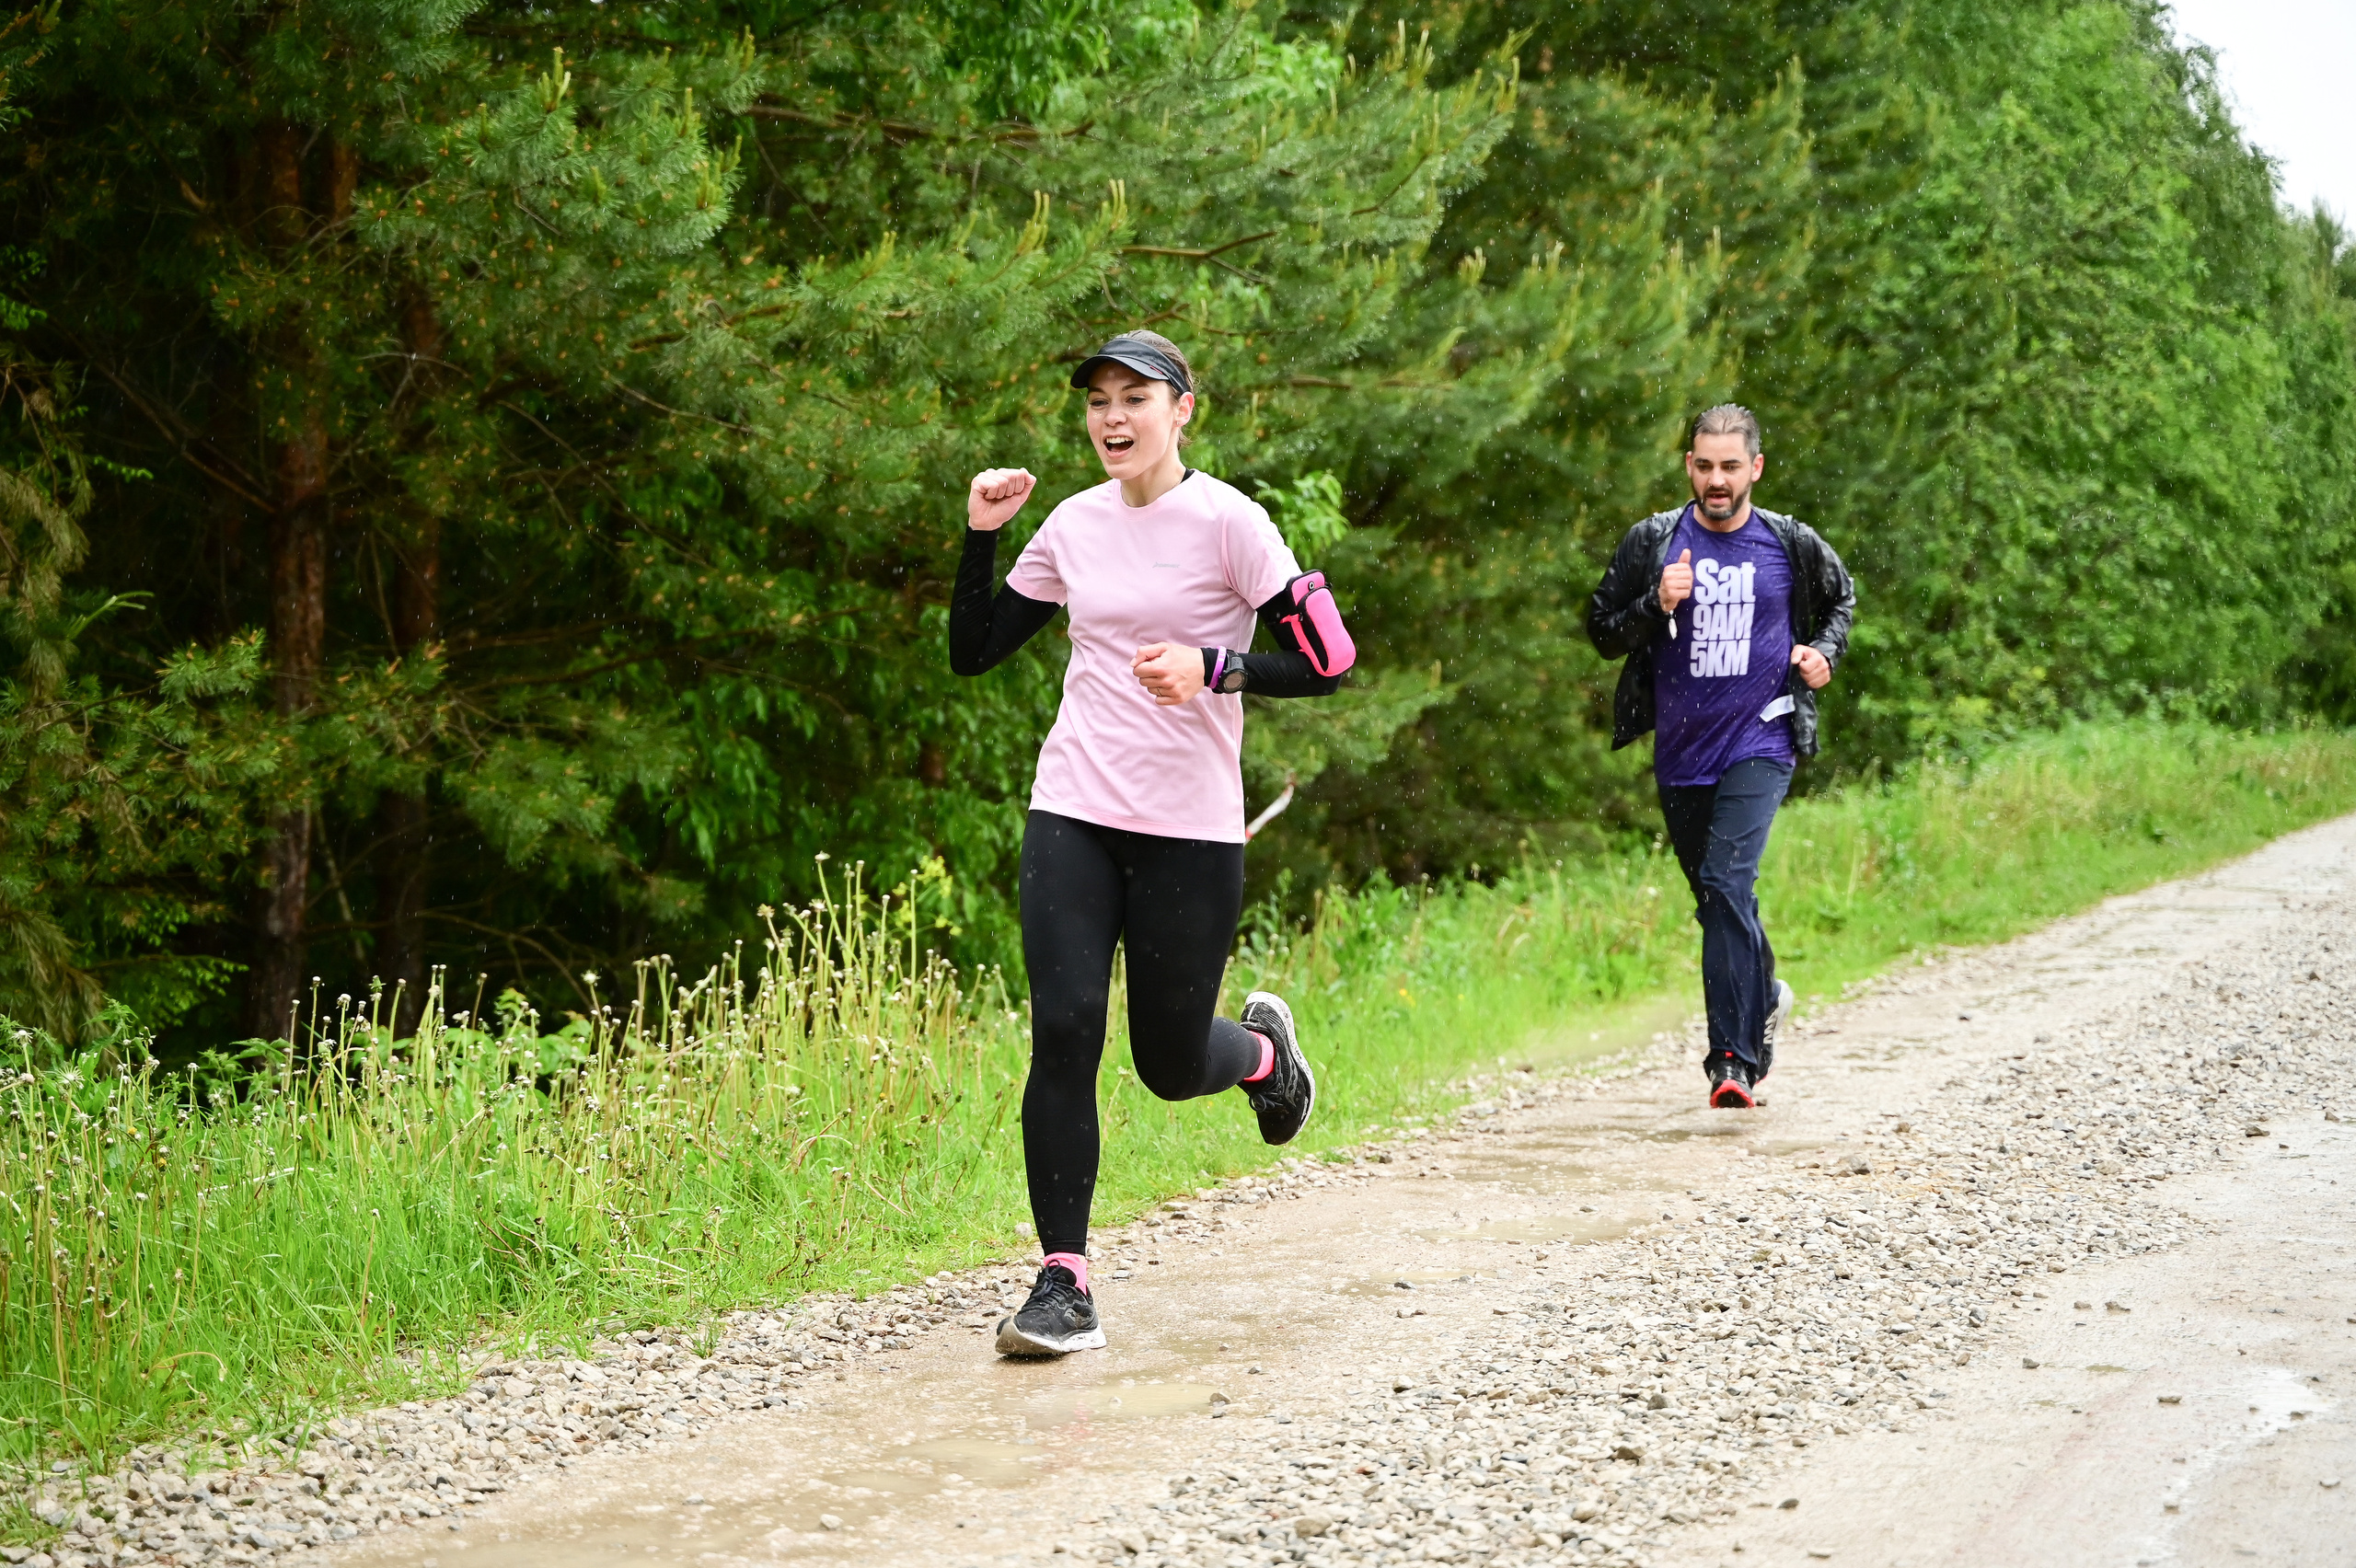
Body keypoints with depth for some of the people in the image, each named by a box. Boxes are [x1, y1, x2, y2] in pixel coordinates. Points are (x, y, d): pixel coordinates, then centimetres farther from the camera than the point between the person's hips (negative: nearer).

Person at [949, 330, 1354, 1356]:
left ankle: (1264, 1049, 42)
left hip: (1189, 829, -3)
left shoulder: (1226, 521, -7)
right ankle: (1063, 1284, -5)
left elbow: (1326, 664, -8)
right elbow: (973, 651, 13)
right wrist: (982, 534, 2)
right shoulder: (1073, 526, 7)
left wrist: (1211, 667, -21)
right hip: (1072, 817, 3)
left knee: (1171, 1066, 5)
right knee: (1063, 1032, -11)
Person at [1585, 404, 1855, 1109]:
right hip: (1682, 753, 3)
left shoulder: (1791, 544, 0)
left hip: (1760, 744, -3)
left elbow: (1841, 599, 20)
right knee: (1715, 898, 15)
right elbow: (1602, 633, 2)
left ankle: (1734, 1059, -20)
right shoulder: (1652, 542, -1)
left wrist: (1825, 651, 1)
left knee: (1727, 886, -19)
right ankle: (1765, 999, 44)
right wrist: (1657, 605, -16)